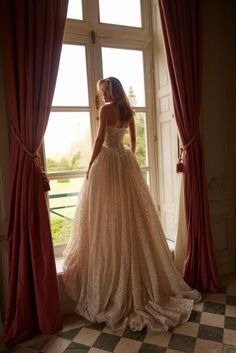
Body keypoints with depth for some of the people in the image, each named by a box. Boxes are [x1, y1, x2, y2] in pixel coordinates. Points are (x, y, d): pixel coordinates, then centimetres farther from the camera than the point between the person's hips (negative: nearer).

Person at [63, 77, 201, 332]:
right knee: (131, 216, 11)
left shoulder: (106, 109, -6)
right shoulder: (128, 111, 14)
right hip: (126, 161, 7)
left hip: (107, 160, -7)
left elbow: (100, 139, -13)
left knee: (107, 219, 0)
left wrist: (90, 165, -8)